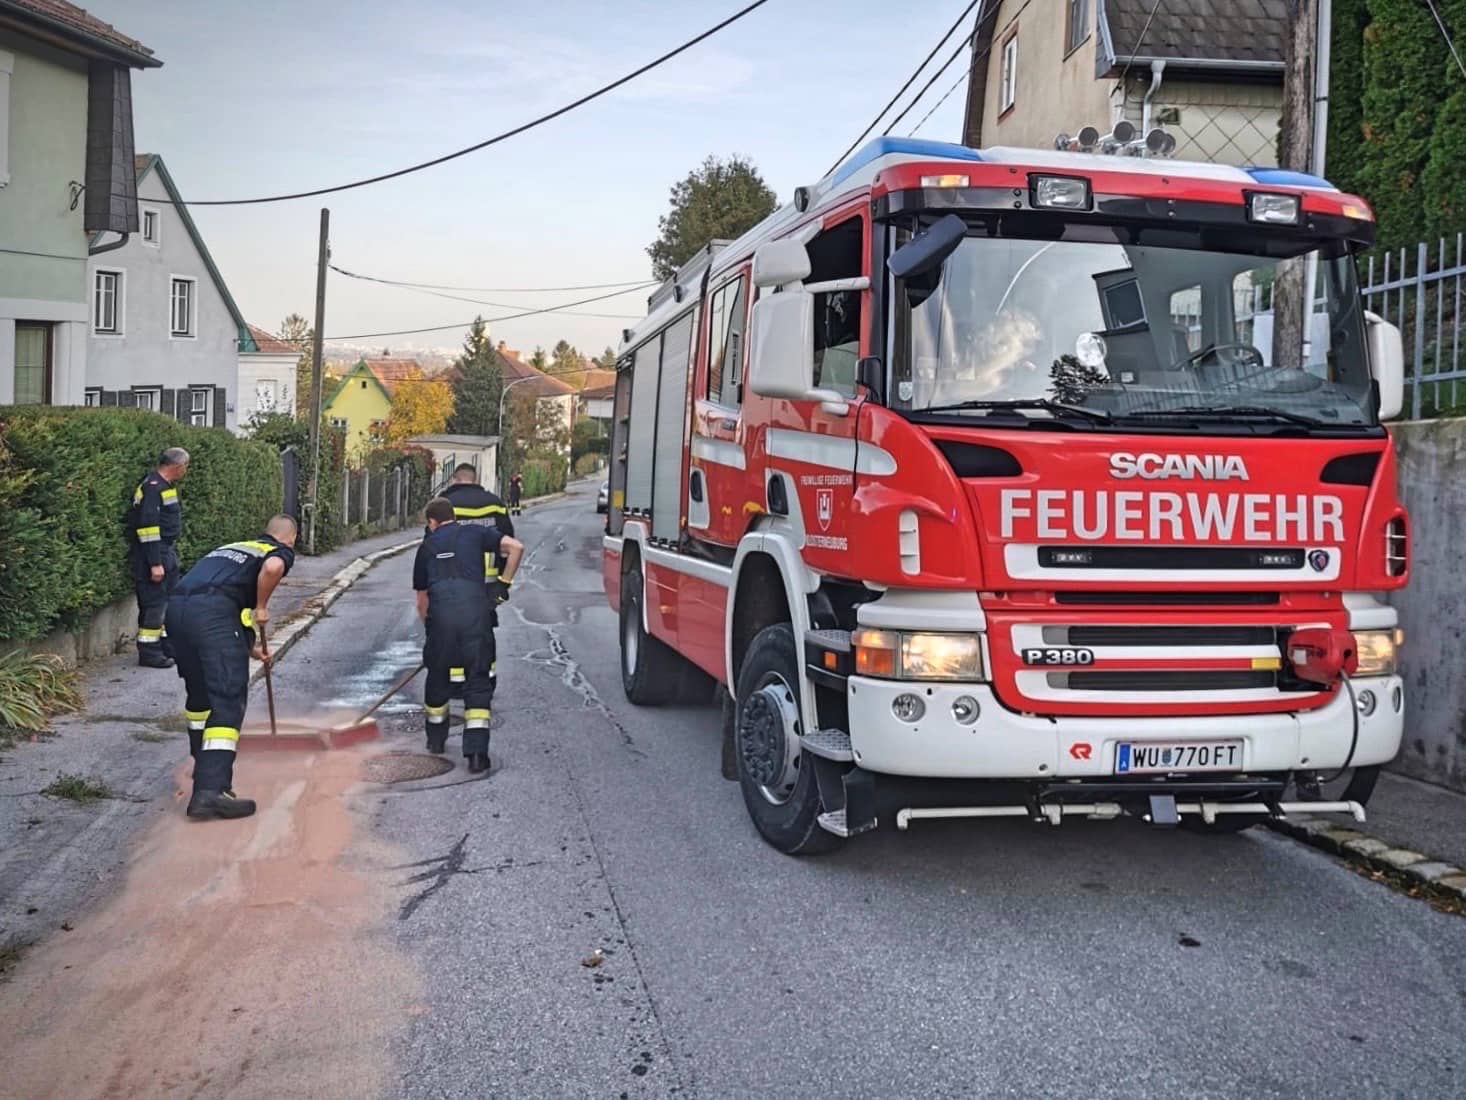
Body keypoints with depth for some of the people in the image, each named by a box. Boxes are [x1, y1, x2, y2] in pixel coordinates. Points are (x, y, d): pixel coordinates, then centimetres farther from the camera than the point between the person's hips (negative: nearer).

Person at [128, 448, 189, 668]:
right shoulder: (152, 488, -18)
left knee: (171, 599, 15)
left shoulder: (167, 486, 14)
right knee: (153, 602, -6)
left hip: (166, 552, 10)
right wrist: (155, 563, -24)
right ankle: (148, 652, 0)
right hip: (152, 553, -10)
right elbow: (147, 527, -23)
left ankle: (168, 646, 25)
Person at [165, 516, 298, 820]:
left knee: (199, 693, 25)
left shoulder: (234, 547, 36)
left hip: (176, 608, 8)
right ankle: (210, 790, -19)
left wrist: (250, 647, 60)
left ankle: (205, 767, 41)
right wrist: (262, 607, 4)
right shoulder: (282, 552, 14)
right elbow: (272, 568, -13)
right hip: (212, 610, -7)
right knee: (228, 700, -7)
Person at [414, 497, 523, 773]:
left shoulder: (427, 547, 23)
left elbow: (421, 600, 27)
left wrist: (429, 624, 41)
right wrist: (505, 583, 13)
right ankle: (476, 751, -6)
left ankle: (436, 739, 37)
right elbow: (516, 547, 3)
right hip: (474, 608, -1)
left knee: (437, 676, 20)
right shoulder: (476, 534, 18)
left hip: (440, 610, 1)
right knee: (478, 680, 4)